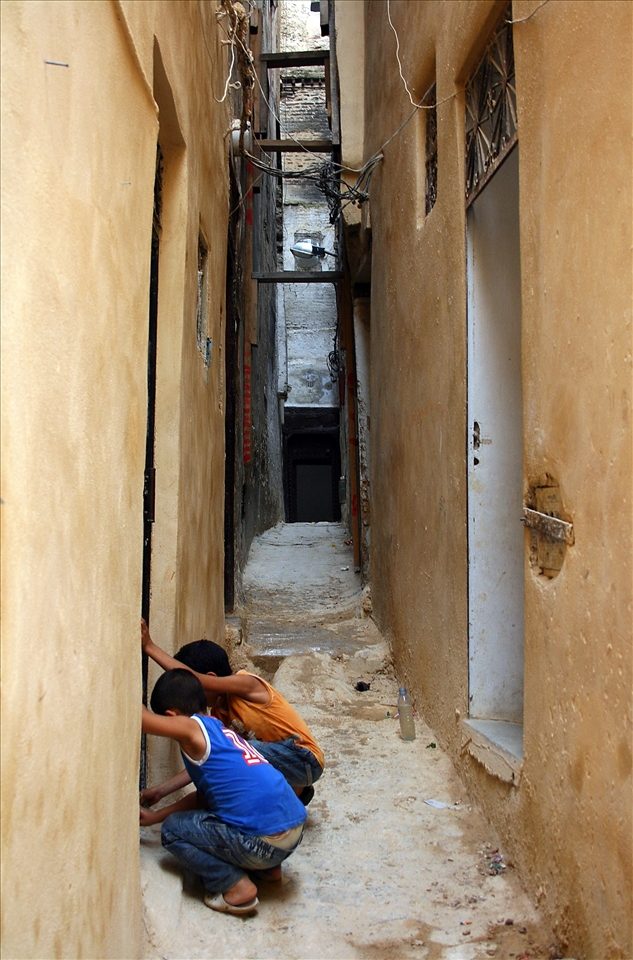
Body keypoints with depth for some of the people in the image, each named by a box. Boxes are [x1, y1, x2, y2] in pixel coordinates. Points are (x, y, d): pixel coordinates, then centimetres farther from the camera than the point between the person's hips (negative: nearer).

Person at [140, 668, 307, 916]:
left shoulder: (192, 729, -7)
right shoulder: (219, 730, 19)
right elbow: (204, 795, 28)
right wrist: (155, 816, 33)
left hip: (263, 842, -9)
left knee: (172, 830, 8)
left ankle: (236, 887, 0)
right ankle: (268, 867, 21)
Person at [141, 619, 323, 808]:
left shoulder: (246, 684, -18)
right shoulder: (219, 712, 7)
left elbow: (193, 678, -32)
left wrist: (150, 647, -33)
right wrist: (161, 790, -3)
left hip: (304, 761, -10)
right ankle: (294, 791, 13)